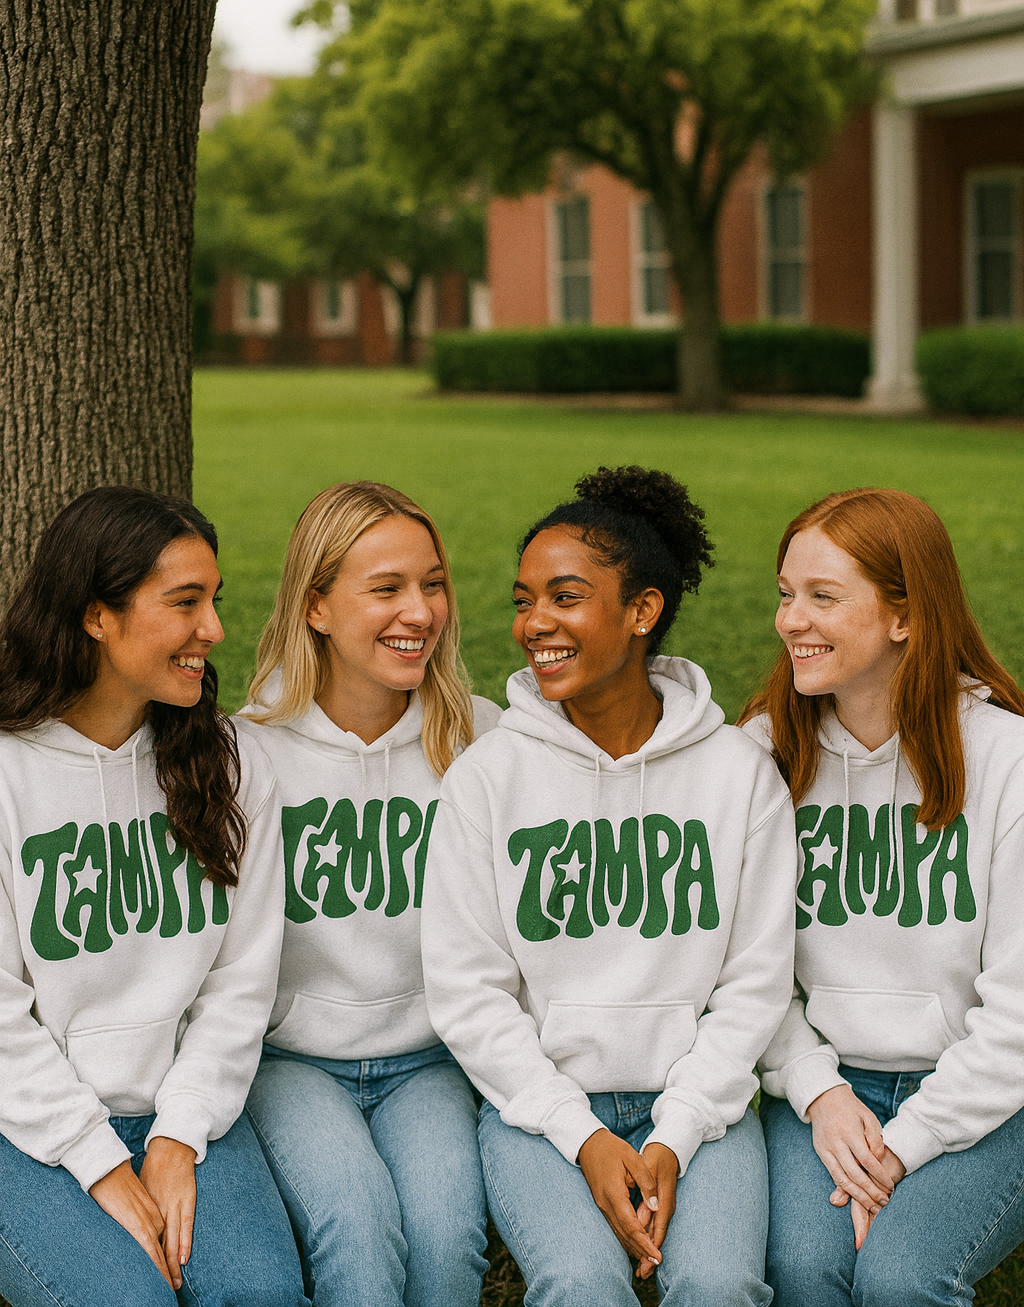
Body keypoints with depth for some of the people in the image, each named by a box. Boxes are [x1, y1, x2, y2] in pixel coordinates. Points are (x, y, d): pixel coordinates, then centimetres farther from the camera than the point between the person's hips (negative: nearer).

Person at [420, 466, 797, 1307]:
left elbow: (756, 983, 0)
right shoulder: (487, 778, -3)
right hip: (539, 1097, 0)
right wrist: (582, 1136, -12)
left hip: (696, 1092, 1)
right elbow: (466, 990, -3)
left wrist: (675, 1138, -11)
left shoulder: (740, 774, -1)